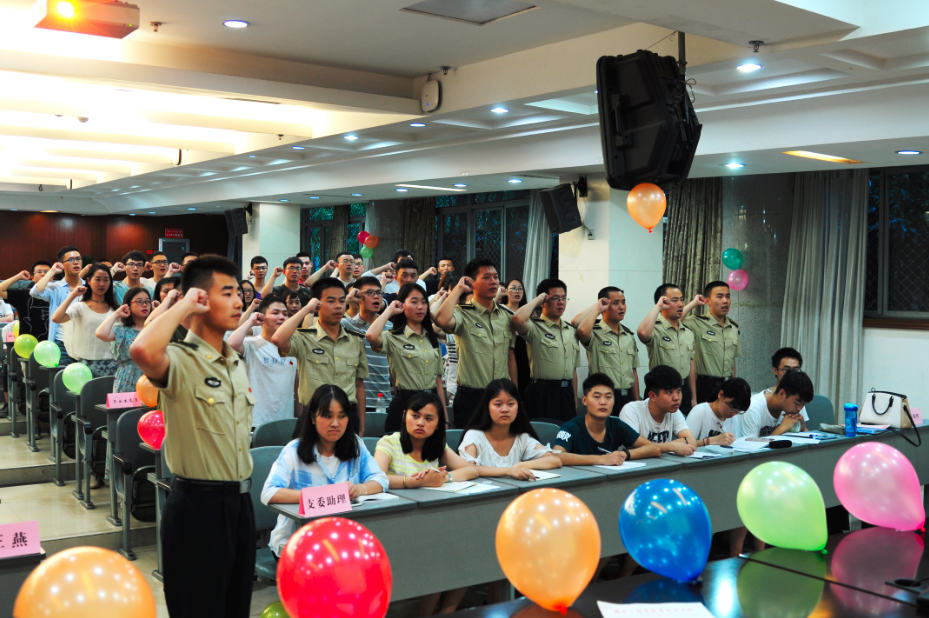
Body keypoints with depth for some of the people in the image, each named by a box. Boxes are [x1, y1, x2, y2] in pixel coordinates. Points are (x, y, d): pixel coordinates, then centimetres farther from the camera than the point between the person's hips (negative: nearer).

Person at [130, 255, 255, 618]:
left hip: (239, 502, 8)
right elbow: (143, 351, -39)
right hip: (198, 505, -8)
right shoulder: (180, 361, -14)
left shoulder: (238, 363, 12)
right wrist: (183, 306, -23)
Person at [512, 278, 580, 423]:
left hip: (567, 394, 6)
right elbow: (518, 319, -30)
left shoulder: (571, 331, 16)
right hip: (543, 393, -6)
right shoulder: (536, 328, -5)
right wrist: (536, 300, -13)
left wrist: (575, 400, 16)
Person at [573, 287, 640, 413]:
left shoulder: (630, 335, 16)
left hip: (628, 398, 6)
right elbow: (582, 331, -31)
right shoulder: (595, 332, -4)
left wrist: (637, 401, 15)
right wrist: (597, 309, -15)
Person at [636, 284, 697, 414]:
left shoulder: (688, 331, 14)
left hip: (684, 389, 7)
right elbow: (643, 333, -36)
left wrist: (694, 398, 17)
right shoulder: (656, 329, -9)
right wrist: (657, 307, -22)